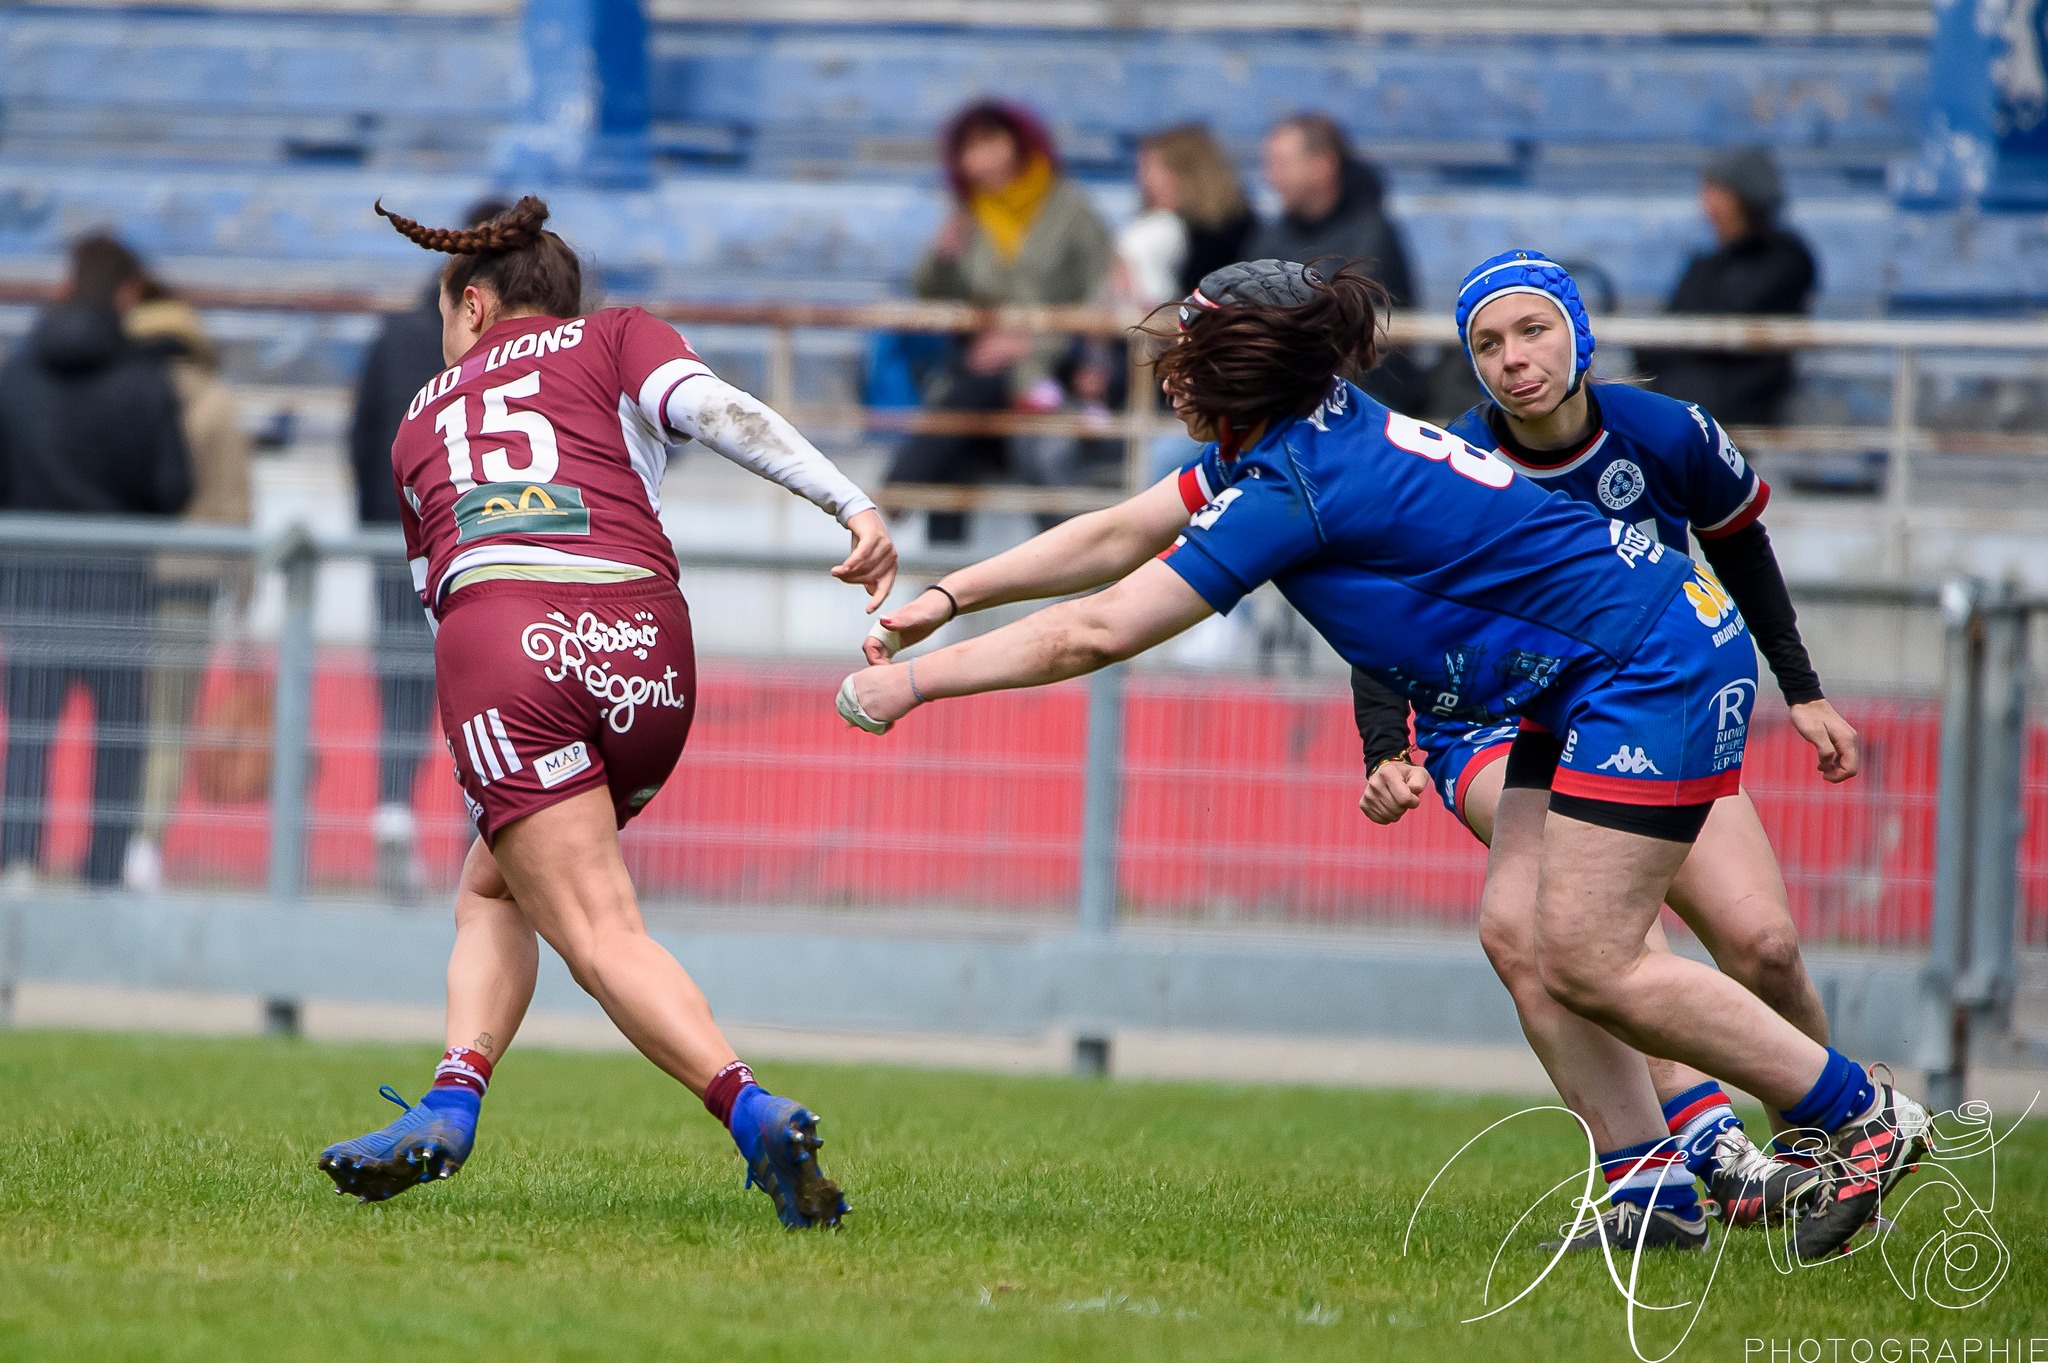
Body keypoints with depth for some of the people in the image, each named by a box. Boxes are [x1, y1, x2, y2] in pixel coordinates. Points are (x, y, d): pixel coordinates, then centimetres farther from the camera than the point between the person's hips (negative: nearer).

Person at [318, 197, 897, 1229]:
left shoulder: (421, 420, 31)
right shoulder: (613, 337, 24)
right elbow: (714, 409, 4)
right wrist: (853, 505, -5)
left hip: (495, 640, -1)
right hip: (643, 641, 1)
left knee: (602, 939, -7)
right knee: (494, 889, 23)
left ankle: (754, 1112, -30)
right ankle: (451, 1104, 2)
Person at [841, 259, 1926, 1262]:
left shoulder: (1291, 487, -22)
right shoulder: (1291, 432, 6)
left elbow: (1094, 635, -18)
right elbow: (1115, 536, 18)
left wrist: (912, 682, -10)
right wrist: (947, 596, 14)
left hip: (1653, 666, -10)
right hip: (1582, 687, 10)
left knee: (1585, 964, -11)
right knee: (1521, 932, 4)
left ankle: (1866, 1119, -4)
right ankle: (1650, 1187, 3)